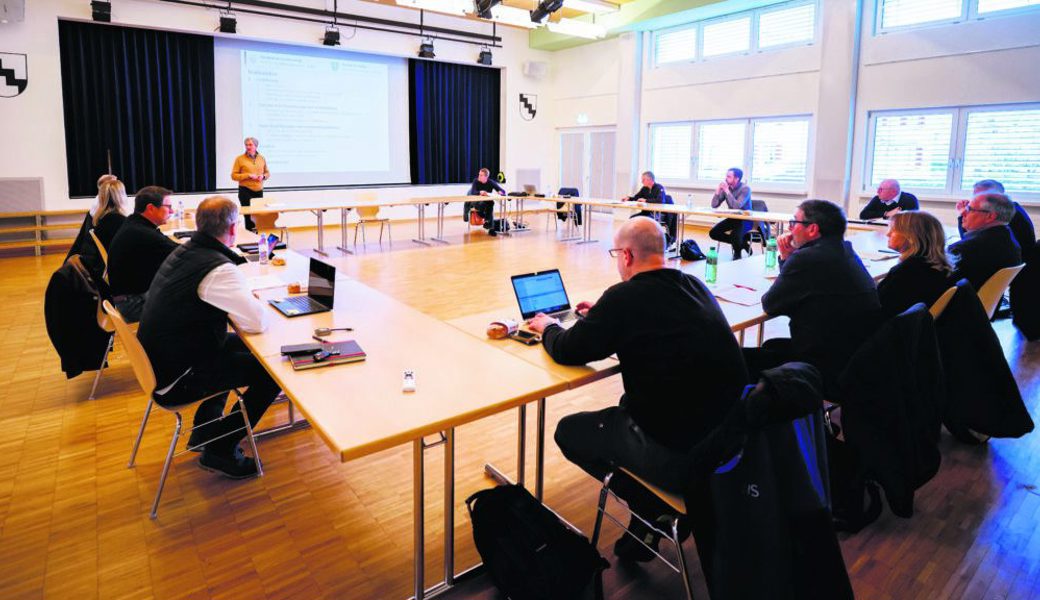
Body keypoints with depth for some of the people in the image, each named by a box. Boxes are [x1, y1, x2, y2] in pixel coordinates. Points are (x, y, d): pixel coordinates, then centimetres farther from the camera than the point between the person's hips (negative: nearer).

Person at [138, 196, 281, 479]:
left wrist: (245, 296, 5)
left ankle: (205, 430, 33)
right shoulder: (218, 268, -26)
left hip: (158, 361, 9)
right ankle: (220, 450, 7)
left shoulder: (183, 251, 3)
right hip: (175, 382, -9)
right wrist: (260, 303, -7)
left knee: (238, 345, 27)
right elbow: (258, 322, -29)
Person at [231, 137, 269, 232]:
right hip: (245, 191, -3)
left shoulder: (262, 158, 10)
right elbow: (234, 175, -3)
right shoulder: (240, 159, -1)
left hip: (259, 191, 3)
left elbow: (268, 173, 17)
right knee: (249, 214, -5)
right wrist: (248, 175, -14)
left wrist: (263, 176, -6)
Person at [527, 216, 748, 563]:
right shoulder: (694, 286, 4)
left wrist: (548, 328, 15)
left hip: (679, 455, -7)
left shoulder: (625, 296, -17)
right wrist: (604, 313, 28)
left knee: (568, 431, 12)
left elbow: (566, 352, -6)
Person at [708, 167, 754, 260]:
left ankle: (737, 254, 0)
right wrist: (718, 190, -18)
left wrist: (727, 191, -30)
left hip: (745, 220, -7)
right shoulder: (726, 187, -3)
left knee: (734, 235, -34)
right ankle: (741, 243, 6)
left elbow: (737, 206, -33)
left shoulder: (745, 189, -19)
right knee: (713, 233, -7)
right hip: (732, 218, 7)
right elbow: (714, 205, -4)